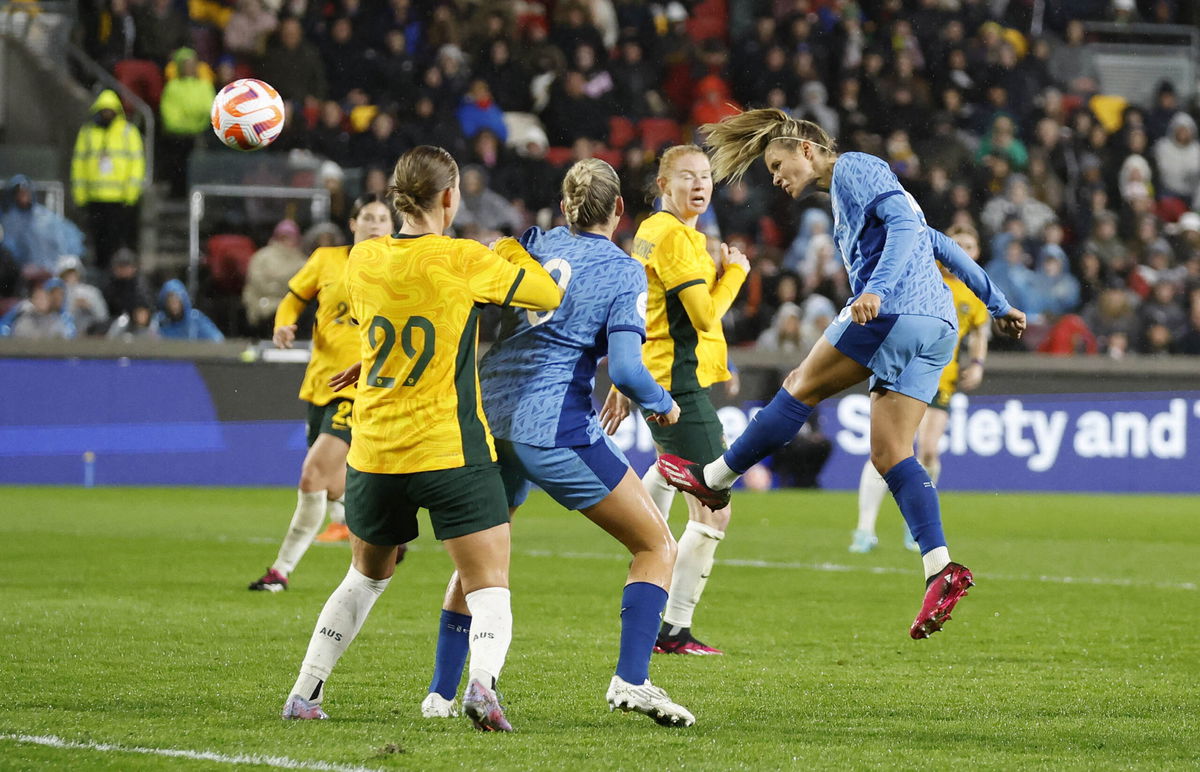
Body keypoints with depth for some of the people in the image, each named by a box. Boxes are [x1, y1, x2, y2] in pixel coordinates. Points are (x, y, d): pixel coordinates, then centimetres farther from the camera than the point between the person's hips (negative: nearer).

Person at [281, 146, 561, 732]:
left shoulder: (362, 260, 3)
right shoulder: (463, 261, -10)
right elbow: (549, 294, 1)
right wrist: (507, 249, 18)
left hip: (374, 453, 5)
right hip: (451, 453, -5)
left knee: (366, 577, 25)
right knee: (489, 588, -1)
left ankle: (303, 695, 23)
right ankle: (481, 681, -28)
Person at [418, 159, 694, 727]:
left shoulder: (533, 245, 11)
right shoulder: (623, 272, -3)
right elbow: (625, 369, -14)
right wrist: (664, 405, 5)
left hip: (490, 417, 6)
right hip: (555, 427, -6)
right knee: (656, 546, 6)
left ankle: (441, 693, 22)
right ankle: (631, 680, -9)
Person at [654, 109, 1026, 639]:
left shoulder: (855, 168, 2)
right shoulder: (851, 191, 31)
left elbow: (906, 223, -14)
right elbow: (941, 245, 35)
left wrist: (877, 289, -27)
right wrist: (997, 303, 38)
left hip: (896, 313, -9)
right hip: (936, 328, 9)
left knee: (802, 386, 4)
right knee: (890, 454, 1)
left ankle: (714, 479, 15)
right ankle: (940, 571, -12)